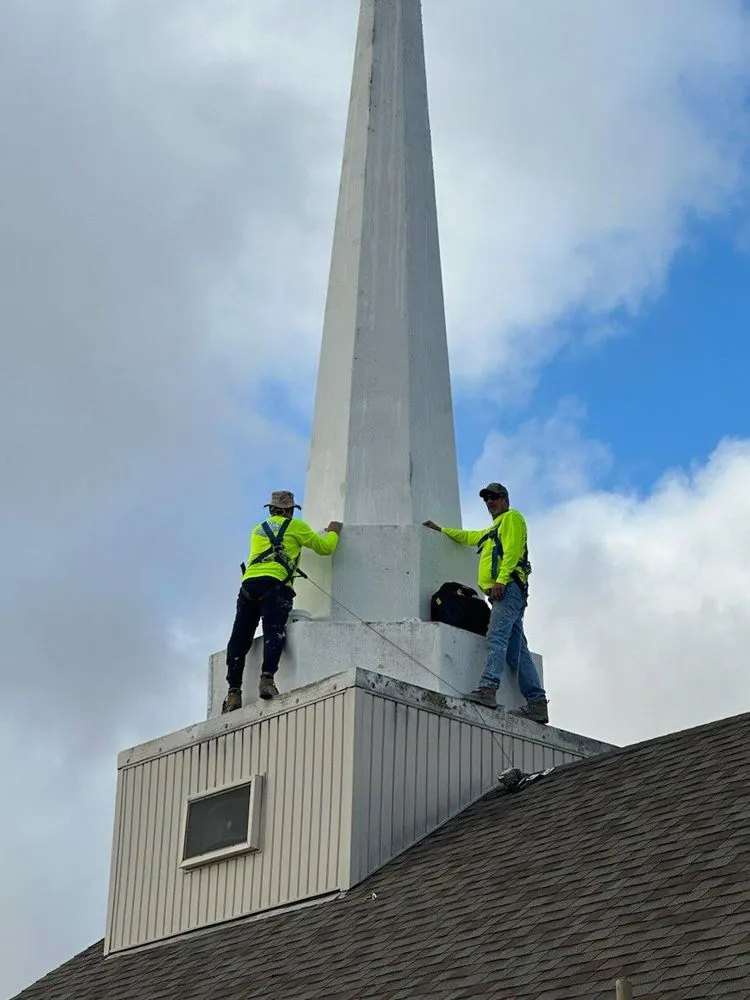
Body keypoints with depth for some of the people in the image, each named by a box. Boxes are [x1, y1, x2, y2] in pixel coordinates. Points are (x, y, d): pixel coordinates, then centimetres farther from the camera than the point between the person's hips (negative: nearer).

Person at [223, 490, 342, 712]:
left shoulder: (257, 530, 31)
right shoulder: (295, 526, 16)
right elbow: (325, 548, 20)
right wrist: (333, 531, 41)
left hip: (248, 583, 4)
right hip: (273, 585, -4)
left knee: (239, 640, 3)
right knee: (274, 633, -17)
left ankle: (234, 693, -5)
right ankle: (267, 679, -39)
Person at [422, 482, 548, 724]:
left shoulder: (512, 518, 7)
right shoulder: (492, 531, 35)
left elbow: (512, 550, -9)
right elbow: (468, 537, 49)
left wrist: (501, 579, -20)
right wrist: (440, 529, 49)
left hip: (509, 588, -9)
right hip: (502, 593, 9)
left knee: (496, 637, -24)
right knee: (517, 651, -1)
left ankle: (488, 688, -39)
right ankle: (537, 703, -8)